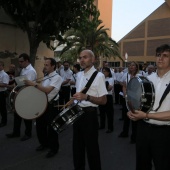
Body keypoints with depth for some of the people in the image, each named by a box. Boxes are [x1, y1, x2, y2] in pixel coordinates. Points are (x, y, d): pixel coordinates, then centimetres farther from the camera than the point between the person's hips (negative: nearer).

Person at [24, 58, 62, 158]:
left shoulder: (57, 77, -14)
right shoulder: (46, 77, 13)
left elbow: (48, 90, -26)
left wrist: (34, 84, -26)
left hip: (51, 106, -8)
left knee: (51, 127, 3)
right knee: (40, 125, 17)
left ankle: (54, 148, 21)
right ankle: (44, 143, 38)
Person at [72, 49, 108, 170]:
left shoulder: (99, 76, -14)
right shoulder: (79, 75, 11)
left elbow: (103, 101, -17)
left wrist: (86, 97, -28)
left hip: (89, 114, -7)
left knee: (91, 146, 5)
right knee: (77, 145, 19)